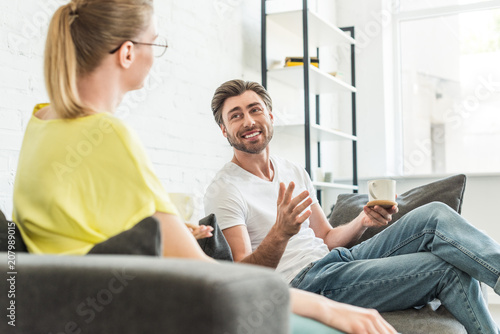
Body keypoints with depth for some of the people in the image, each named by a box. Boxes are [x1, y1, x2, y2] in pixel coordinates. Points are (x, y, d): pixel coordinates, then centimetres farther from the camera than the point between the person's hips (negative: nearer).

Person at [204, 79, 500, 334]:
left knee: (435, 215, -11)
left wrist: (363, 222, -1)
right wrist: (281, 232, -33)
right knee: (448, 270, -20)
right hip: (305, 281, -7)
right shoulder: (223, 191, -6)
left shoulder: (295, 173, 17)